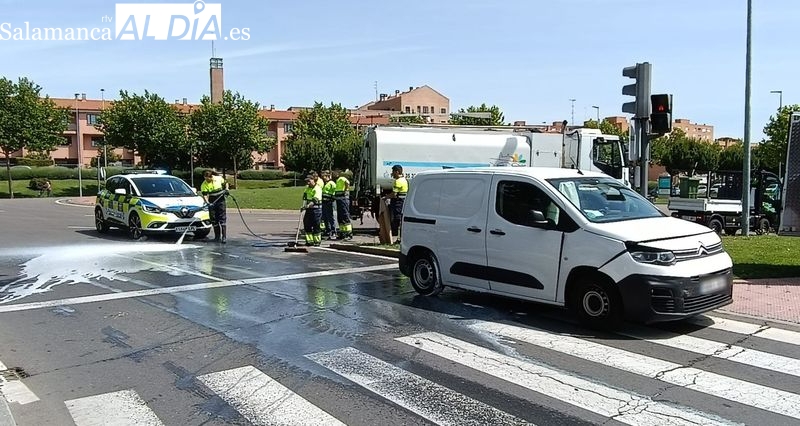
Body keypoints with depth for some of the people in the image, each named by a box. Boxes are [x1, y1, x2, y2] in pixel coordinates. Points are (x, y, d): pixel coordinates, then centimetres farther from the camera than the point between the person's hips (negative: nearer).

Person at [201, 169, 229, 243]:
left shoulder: (219, 178, -6)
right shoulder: (204, 185, -9)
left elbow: (225, 183, 12)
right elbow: (205, 195, -15)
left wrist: (226, 189, -6)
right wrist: (207, 202, -31)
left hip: (221, 201, -1)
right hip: (212, 203, 1)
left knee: (222, 219, -7)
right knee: (214, 220, 7)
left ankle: (224, 237, -8)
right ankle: (217, 237, 18)